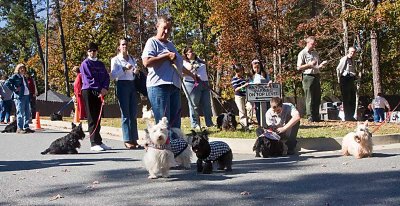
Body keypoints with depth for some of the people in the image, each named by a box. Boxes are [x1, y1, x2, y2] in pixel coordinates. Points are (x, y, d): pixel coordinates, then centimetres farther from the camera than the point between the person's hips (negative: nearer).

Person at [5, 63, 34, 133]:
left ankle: (26, 127, 15)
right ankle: (19, 128, -4)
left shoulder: (24, 77, 21)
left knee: (27, 113, 8)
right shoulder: (15, 76, -1)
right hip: (19, 97, -8)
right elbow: (7, 83, -11)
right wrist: (14, 89, -11)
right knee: (20, 113, -7)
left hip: (26, 96, 8)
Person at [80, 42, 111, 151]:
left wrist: (105, 88, -7)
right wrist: (99, 90, -13)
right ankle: (94, 143, -7)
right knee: (92, 119, -6)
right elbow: (88, 79, -7)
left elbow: (107, 77, 12)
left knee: (98, 118, 9)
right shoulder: (85, 64, 2)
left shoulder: (100, 64, 19)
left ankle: (98, 142, 14)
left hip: (99, 93, 5)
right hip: (89, 92, -5)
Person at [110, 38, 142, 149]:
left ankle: (134, 140, 7)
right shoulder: (115, 59, 4)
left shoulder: (132, 59, 17)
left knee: (133, 114, 3)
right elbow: (113, 75, -5)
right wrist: (124, 69, -15)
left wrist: (136, 71, 0)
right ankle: (127, 140, -3)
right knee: (125, 114, -5)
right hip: (122, 85, -5)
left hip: (133, 86, 5)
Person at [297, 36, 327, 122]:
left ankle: (316, 117, 16)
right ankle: (310, 117, 1)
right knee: (309, 99, -5)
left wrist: (322, 64, 2)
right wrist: (310, 64, -17)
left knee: (317, 99, 8)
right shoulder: (302, 53, -4)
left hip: (316, 76, 7)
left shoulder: (315, 53, 17)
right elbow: (299, 67, -9)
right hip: (308, 77, -7)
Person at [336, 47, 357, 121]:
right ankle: (347, 117, -4)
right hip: (345, 79, -9)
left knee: (353, 99, 10)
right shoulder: (344, 59, -9)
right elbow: (338, 69, -17)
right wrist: (339, 79, -14)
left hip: (351, 80, 9)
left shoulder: (353, 60, 18)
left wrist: (354, 79, 17)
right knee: (346, 99, -6)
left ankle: (351, 116, 17)